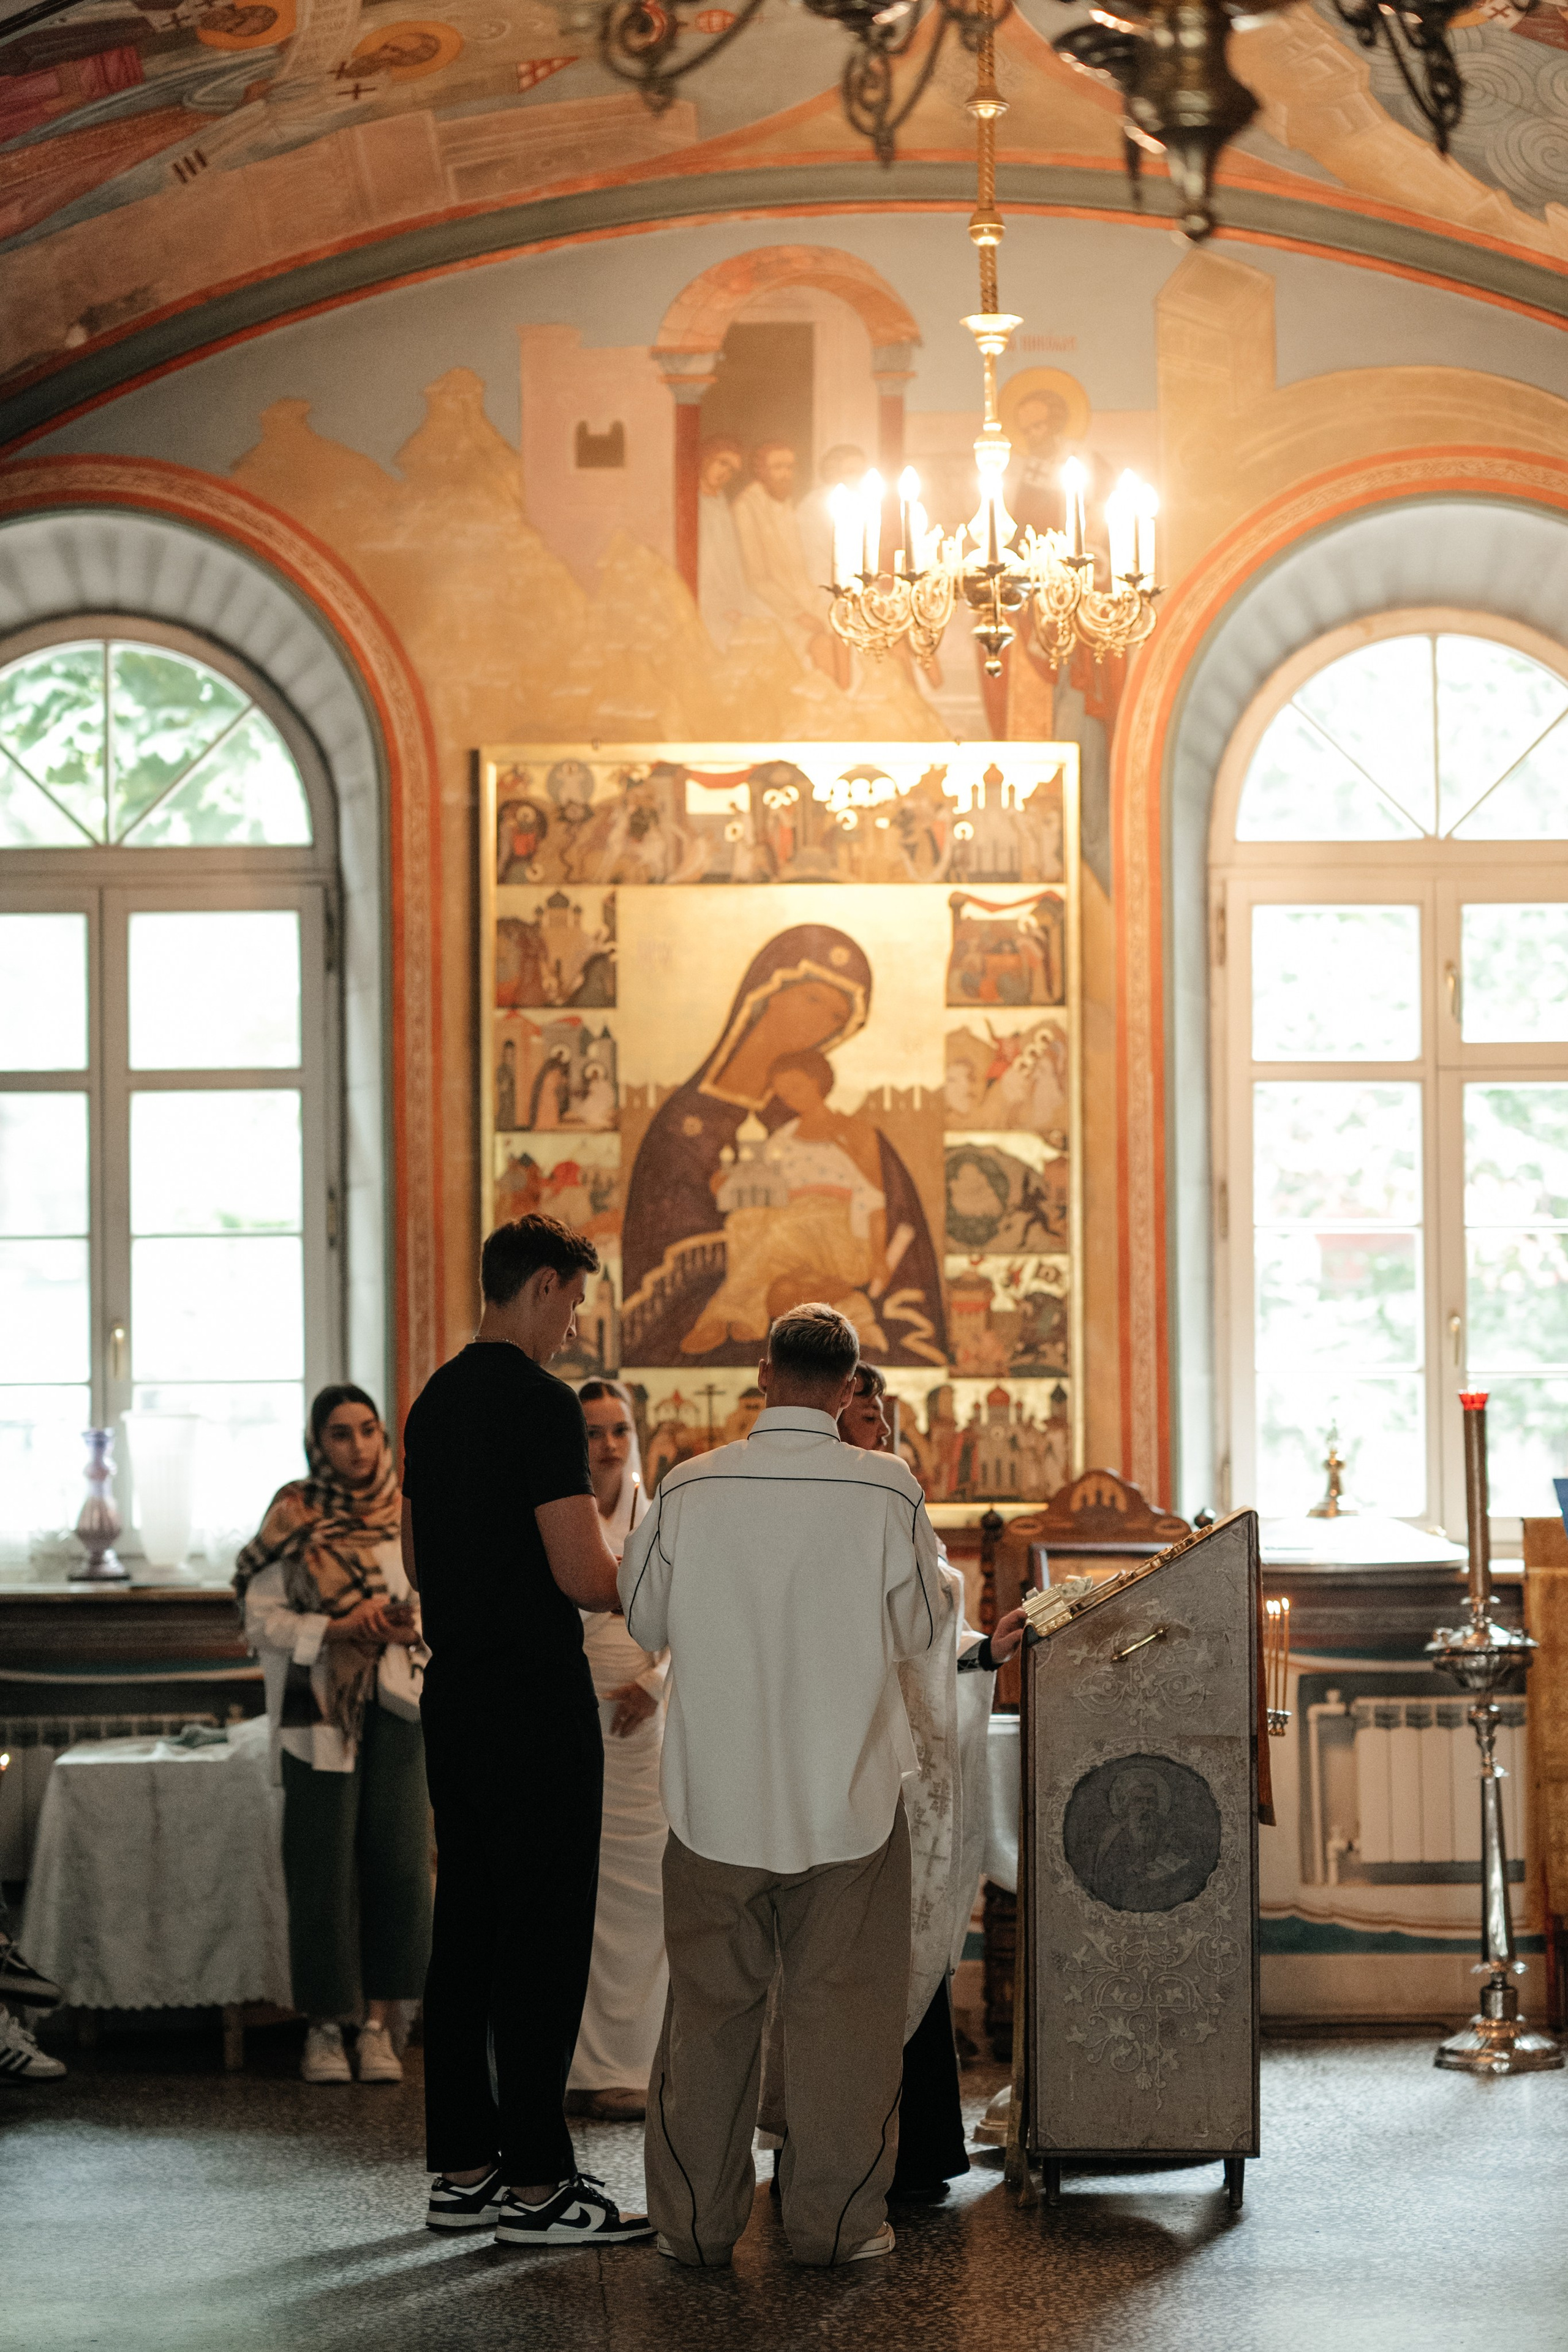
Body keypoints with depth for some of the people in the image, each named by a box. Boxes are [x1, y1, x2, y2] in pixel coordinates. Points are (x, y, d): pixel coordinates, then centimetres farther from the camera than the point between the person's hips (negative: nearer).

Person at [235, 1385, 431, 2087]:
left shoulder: (408, 1516, 8)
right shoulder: (293, 1517, 0)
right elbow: (260, 1619, -3)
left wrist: (410, 1624, -10)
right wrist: (335, 1629, -17)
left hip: (395, 1709, 2)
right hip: (320, 1713, -2)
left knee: (397, 1862, -2)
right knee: (325, 1867, -2)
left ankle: (378, 2024, 6)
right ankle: (325, 2028, 6)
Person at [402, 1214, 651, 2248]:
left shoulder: (436, 1401, 13)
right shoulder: (541, 1403, -15)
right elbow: (583, 1576, -20)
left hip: (455, 1692, 9)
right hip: (536, 1698, -9)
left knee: (467, 1927, 12)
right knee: (544, 1937, -4)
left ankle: (463, 2167, 16)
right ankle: (535, 2182, -2)